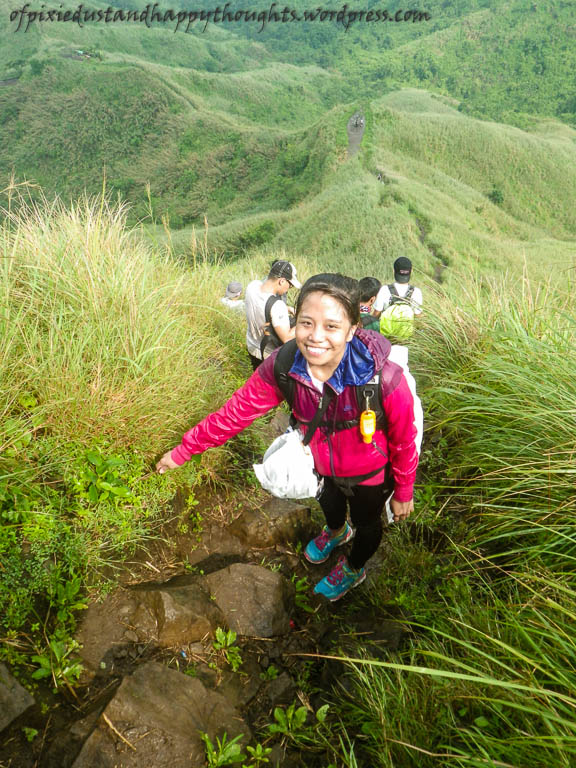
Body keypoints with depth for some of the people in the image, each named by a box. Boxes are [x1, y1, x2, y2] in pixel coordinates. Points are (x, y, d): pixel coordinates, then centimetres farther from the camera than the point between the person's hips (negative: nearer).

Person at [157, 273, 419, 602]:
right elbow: (237, 412, -18)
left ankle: (354, 568, 64)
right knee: (329, 503, 36)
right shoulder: (281, 366, -32)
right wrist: (182, 451, -11)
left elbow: (404, 442, -23)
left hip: (369, 474, -3)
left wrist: (404, 494, -8)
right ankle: (337, 531, 74)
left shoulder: (383, 378, -41)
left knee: (366, 521, 27)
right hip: (320, 465, 4)